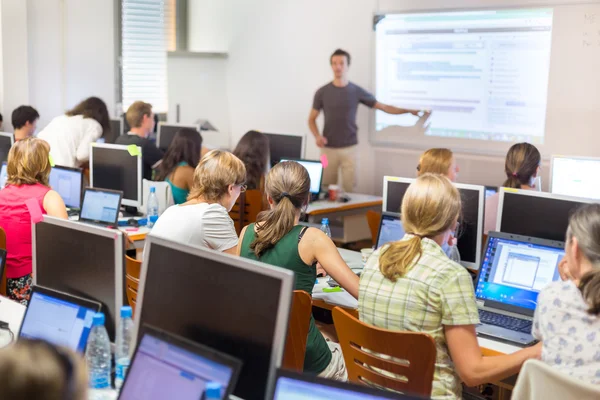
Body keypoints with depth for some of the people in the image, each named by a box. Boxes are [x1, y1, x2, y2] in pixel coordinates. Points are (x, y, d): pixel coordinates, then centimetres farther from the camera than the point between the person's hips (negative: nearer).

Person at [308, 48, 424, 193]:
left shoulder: (357, 91, 1)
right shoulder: (322, 92, 0)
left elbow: (384, 107, 7)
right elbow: (311, 119, 7)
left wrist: (409, 111, 1)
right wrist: (317, 136, -12)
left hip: (349, 148, 0)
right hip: (329, 149, 0)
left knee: (349, 189, -2)